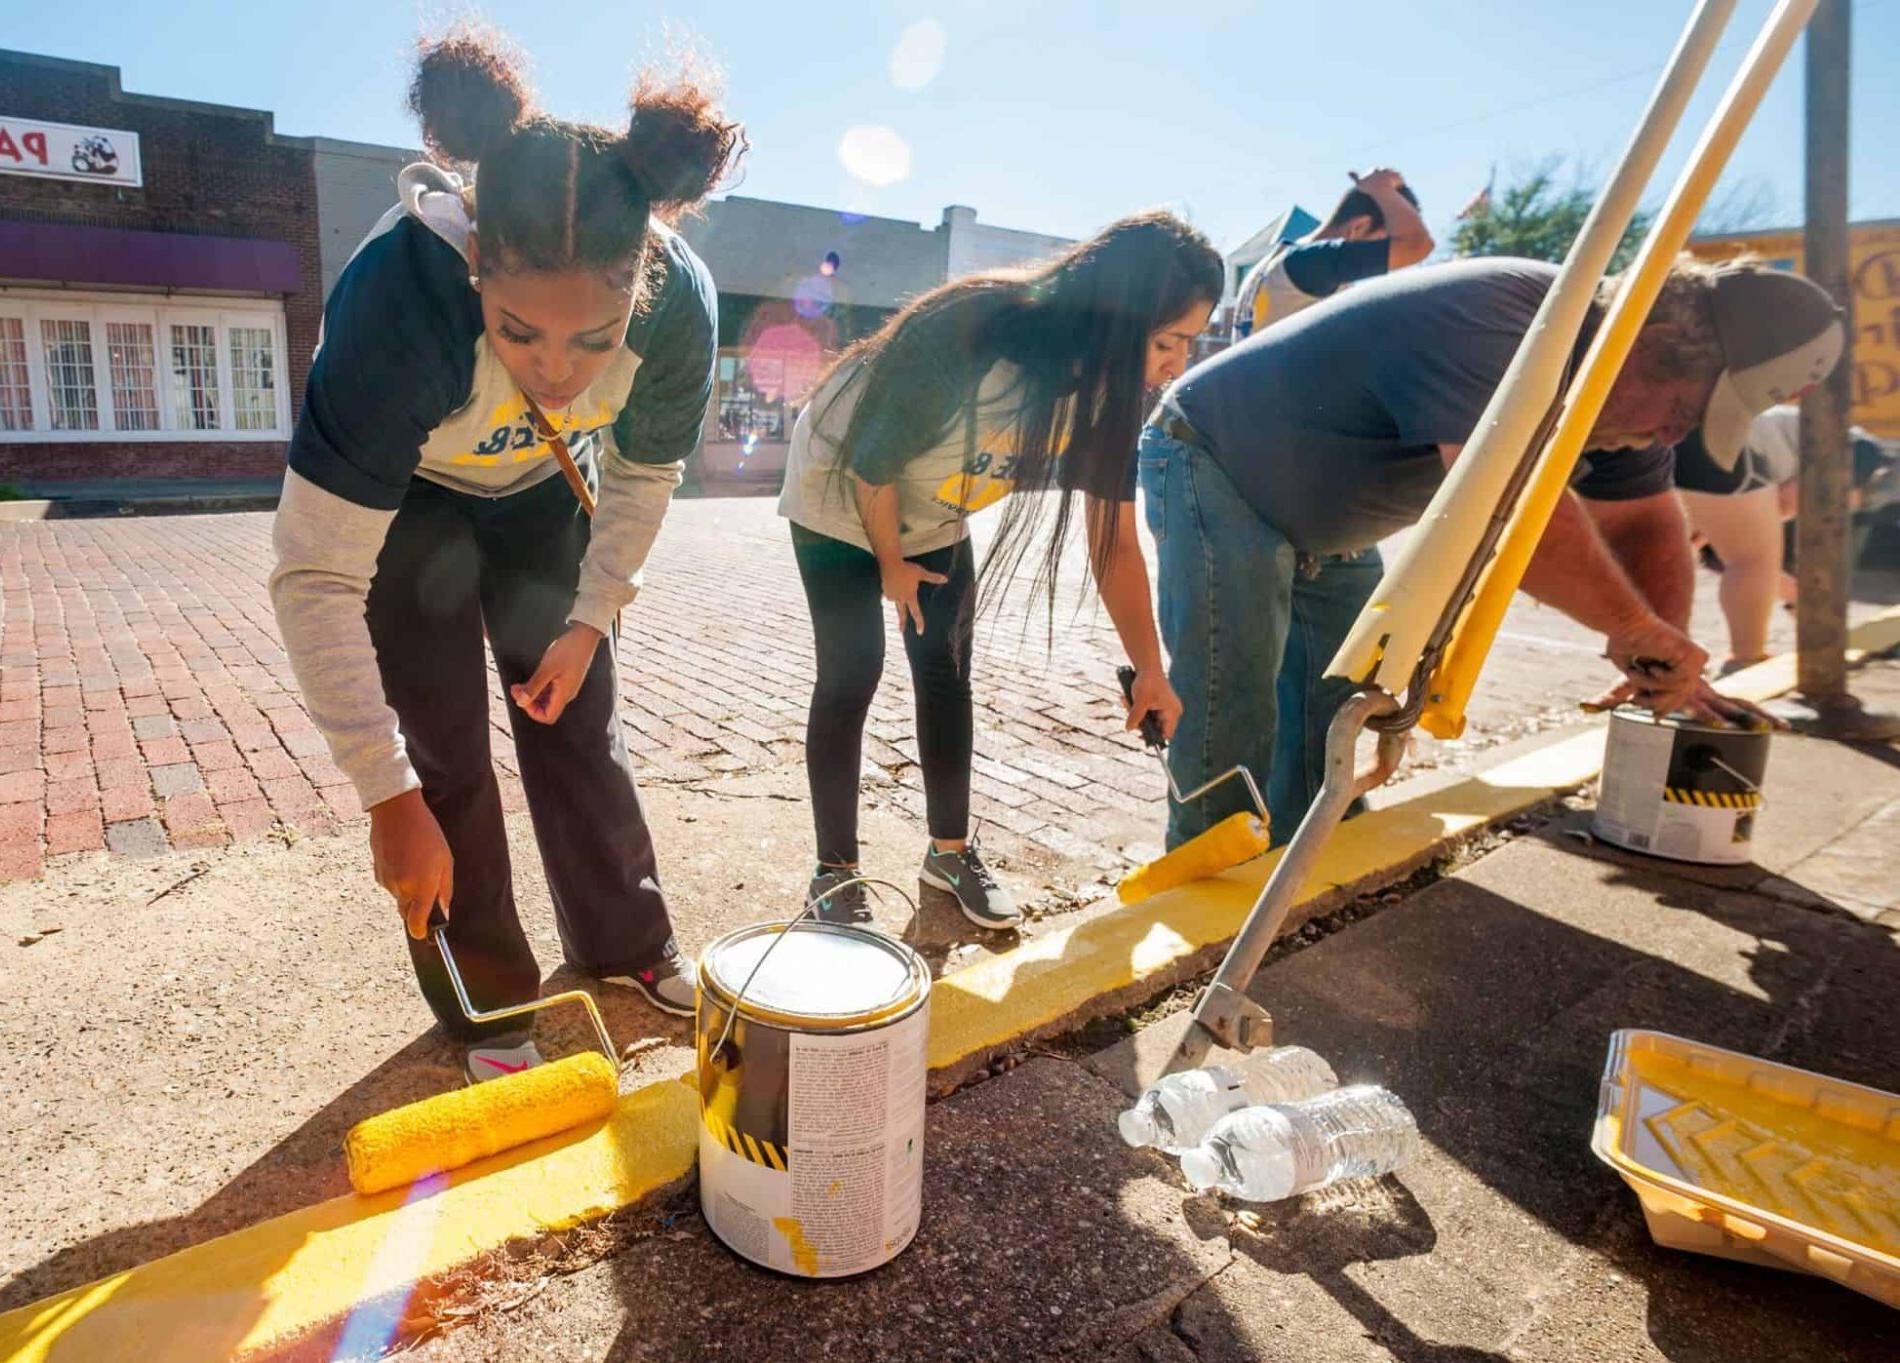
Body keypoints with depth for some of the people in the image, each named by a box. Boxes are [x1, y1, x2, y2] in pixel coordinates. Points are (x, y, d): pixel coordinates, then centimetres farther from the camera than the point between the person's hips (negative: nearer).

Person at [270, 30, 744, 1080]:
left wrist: (589, 621, -13)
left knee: (575, 716, 6)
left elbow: (643, 478, -10)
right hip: (402, 492, -2)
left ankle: (627, 946, 24)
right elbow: (315, 578, -36)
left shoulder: (679, 303, -31)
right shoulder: (398, 298, -41)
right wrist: (388, 798, -37)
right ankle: (488, 1002, 13)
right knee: (445, 745, -5)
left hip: (542, 486, 3)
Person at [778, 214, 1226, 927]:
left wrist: (1149, 668, -19)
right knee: (851, 674, -7)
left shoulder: (1112, 389, -18)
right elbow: (873, 465, -25)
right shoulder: (971, 338, -38)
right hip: (841, 495, -5)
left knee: (947, 671, 4)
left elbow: (1114, 541, -14)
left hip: (935, 518, 6)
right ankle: (834, 871, 5)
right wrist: (891, 562, -10)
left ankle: (950, 850, 19)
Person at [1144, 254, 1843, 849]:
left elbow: (1648, 521, 8)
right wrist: (1636, 629, -33)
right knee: (1233, 728, -17)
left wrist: (1666, 662, -5)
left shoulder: (1615, 395, -1)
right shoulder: (1489, 325, -33)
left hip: (1324, 525, 9)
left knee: (1333, 723, 9)